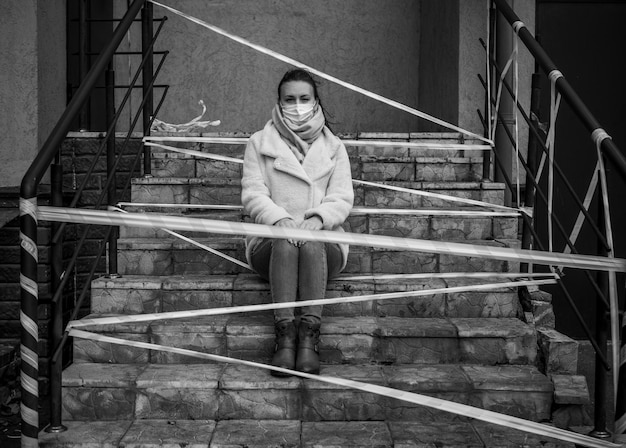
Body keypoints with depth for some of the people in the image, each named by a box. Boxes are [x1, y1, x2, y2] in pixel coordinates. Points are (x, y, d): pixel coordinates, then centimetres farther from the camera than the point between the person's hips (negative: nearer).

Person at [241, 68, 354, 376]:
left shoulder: (333, 147, 17)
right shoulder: (259, 143, 14)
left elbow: (342, 199, 4)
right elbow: (252, 194, 1)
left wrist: (317, 217, -19)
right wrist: (279, 219, -20)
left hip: (322, 239, 1)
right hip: (270, 243, 0)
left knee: (311, 243, -35)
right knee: (285, 242, -36)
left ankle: (309, 340, -40)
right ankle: (284, 337, -39)